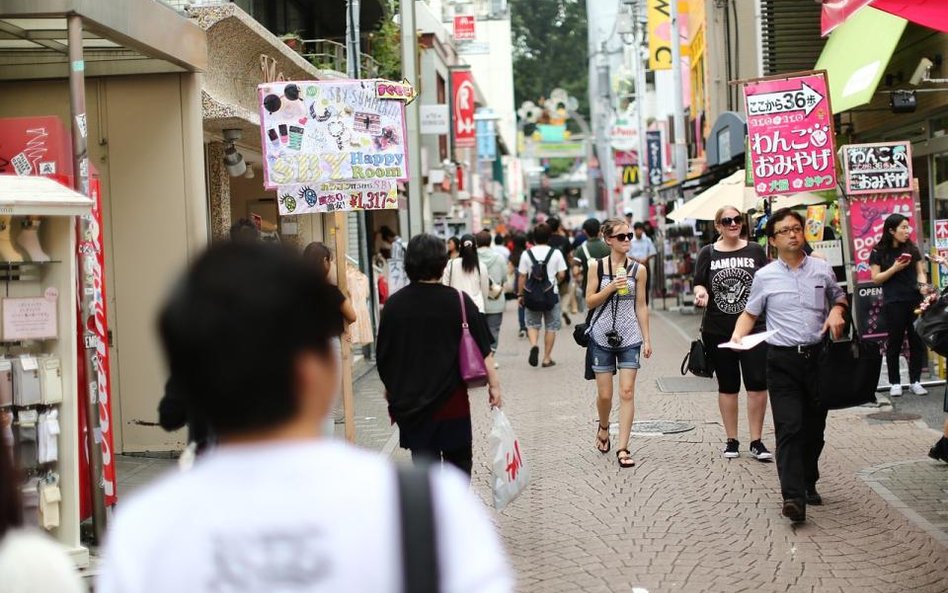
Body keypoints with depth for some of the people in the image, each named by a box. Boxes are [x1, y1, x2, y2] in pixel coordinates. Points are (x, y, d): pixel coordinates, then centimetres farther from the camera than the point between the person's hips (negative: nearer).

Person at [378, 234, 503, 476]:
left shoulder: (394, 305, -3)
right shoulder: (458, 301, -8)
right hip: (451, 399, -2)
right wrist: (494, 383, 1)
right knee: (458, 458, 12)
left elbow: (383, 356, 6)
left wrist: (391, 388, 20)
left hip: (410, 401, 2)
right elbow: (483, 349, -7)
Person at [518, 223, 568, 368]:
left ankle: (534, 345, -15)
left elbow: (522, 276, -3)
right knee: (551, 327, 10)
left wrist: (520, 294, 7)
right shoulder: (556, 253, -6)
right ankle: (547, 358, 12)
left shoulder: (527, 254, -4)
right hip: (551, 294, -1)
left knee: (532, 324, 14)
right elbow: (562, 275, -6)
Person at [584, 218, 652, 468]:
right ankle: (603, 427, 37)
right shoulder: (597, 266, 0)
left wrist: (646, 339, 4)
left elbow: (641, 306, 7)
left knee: (627, 392, -7)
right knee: (605, 395, 5)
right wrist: (611, 288, -16)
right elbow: (590, 301, -1)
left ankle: (622, 448, -5)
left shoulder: (638, 269, 3)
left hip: (629, 337, 0)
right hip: (602, 336, 0)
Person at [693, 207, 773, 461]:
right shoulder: (708, 253, 4)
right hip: (718, 330, 1)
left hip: (753, 327, -1)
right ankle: (731, 440, 20)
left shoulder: (755, 251, 4)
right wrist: (701, 293, -18)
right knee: (728, 386, 10)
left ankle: (756, 442, 4)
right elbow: (699, 283, 4)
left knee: (757, 384, -6)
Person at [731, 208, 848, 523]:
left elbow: (839, 297, 23)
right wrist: (738, 336, -6)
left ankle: (808, 484, 27)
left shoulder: (822, 269, 8)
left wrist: (837, 311, 1)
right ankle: (793, 497, -20)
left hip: (818, 355, 3)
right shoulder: (765, 276, 3)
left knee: (815, 427, 10)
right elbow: (750, 313, 11)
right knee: (789, 427, -13)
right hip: (783, 359, -3)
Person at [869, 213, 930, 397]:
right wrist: (895, 268, -15)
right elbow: (876, 279, -3)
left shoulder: (912, 249, 9)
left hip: (915, 301, 3)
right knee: (894, 342, 2)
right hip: (893, 303, -3)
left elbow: (920, 271, 10)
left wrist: (923, 285, -10)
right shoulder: (878, 252, -1)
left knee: (917, 341, 2)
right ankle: (895, 383, 9)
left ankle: (915, 381, 11)